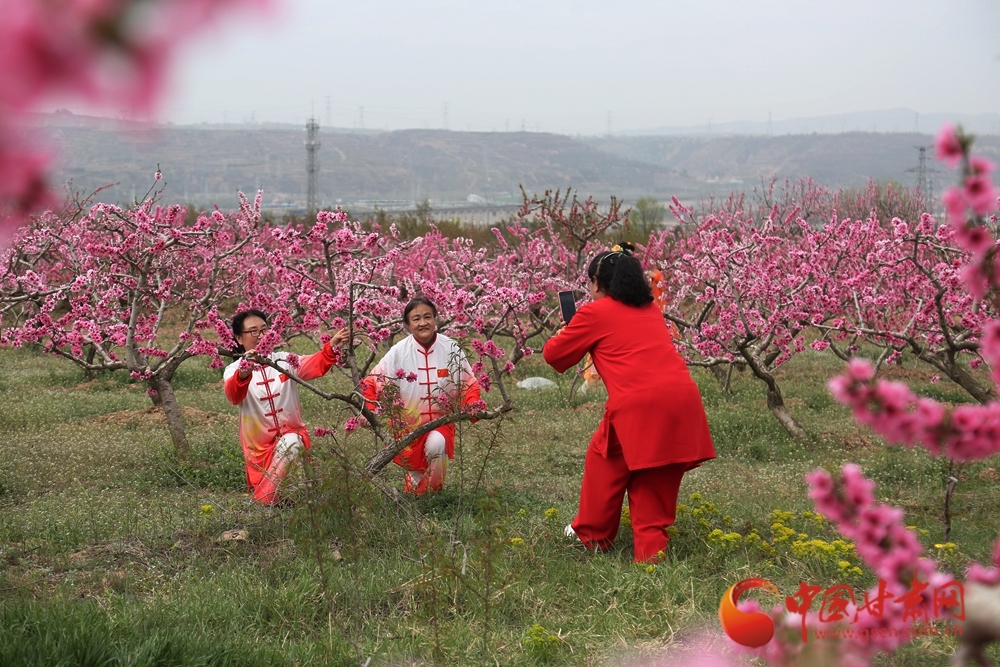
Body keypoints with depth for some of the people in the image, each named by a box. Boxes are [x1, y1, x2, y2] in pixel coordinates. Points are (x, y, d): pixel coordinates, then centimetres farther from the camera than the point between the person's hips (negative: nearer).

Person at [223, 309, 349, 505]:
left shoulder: (284, 360, 1)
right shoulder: (234, 370, -4)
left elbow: (314, 366, -17)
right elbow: (233, 395, -26)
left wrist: (331, 348, -38)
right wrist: (244, 373, -48)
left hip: (291, 434, 0)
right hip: (259, 446, 0)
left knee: (289, 443, -34)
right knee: (263, 494, 2)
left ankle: (264, 500, -26)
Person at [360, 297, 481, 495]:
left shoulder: (451, 349, -10)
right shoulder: (398, 352, -12)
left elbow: (469, 384, -1)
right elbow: (371, 383, -7)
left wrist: (472, 407, -20)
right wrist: (368, 410, -23)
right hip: (407, 424, 1)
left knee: (436, 444, -32)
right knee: (413, 466, 13)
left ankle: (433, 492, -8)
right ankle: (414, 480, 53)